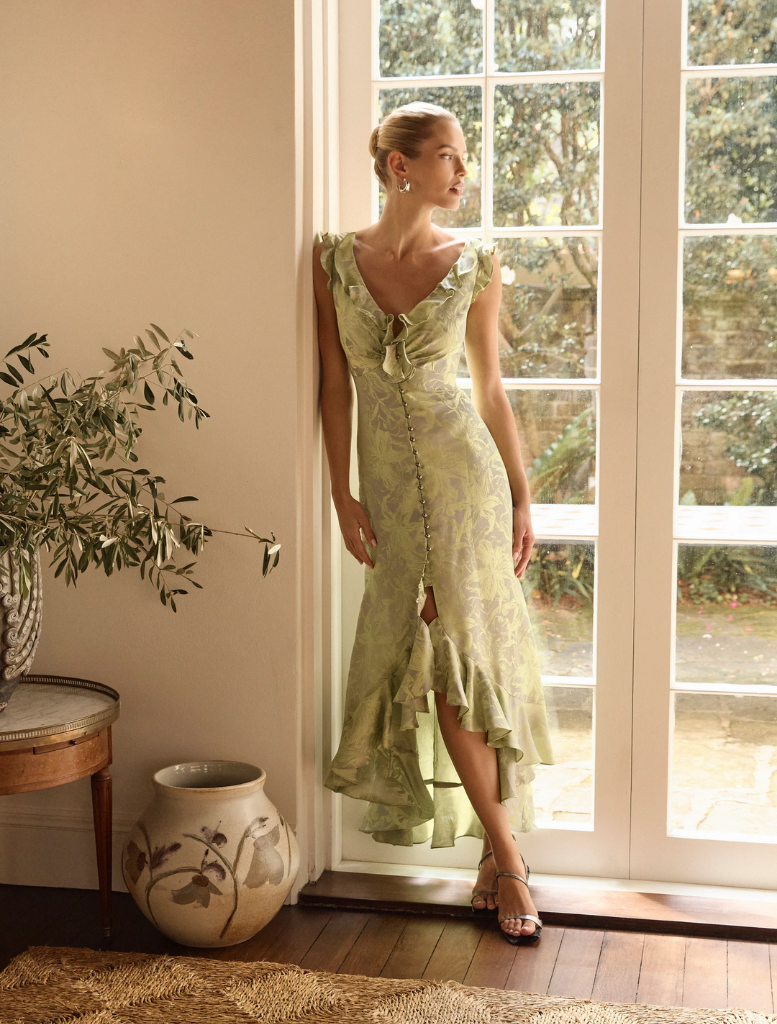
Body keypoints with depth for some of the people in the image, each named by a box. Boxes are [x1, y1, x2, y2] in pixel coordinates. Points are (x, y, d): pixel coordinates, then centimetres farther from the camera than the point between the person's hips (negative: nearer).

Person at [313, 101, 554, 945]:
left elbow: (489, 387, 5)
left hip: (465, 471, -1)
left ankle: (499, 851, 9)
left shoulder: (474, 264, 0)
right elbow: (334, 383, 2)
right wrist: (341, 495, -2)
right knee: (432, 661, 4)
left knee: (463, 655, -4)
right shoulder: (335, 257, 1)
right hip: (388, 483, 2)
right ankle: (506, 860, 15)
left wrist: (522, 498, 4)